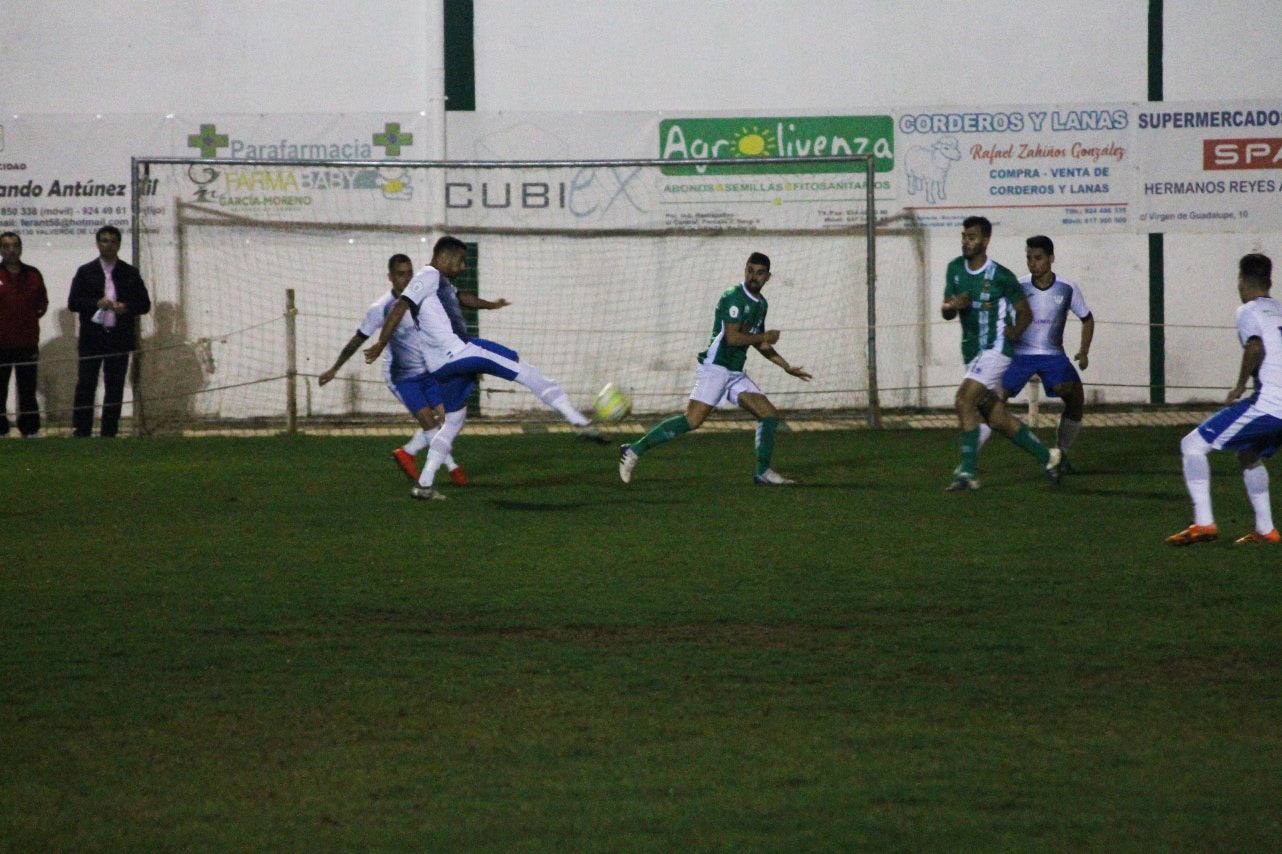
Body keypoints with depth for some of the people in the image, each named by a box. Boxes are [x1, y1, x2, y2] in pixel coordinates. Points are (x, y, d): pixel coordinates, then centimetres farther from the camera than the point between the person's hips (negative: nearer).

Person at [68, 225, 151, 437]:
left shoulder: (130, 273, 9)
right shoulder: (85, 272, 7)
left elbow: (145, 304, 9)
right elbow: (73, 302, 1)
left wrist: (126, 307, -11)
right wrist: (96, 304, -15)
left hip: (120, 338, 1)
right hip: (92, 338, -1)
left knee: (115, 388, 2)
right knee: (85, 385, -5)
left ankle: (108, 433, 6)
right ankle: (81, 430, -2)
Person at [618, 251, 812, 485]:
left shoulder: (761, 304, 16)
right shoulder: (733, 297, -12)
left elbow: (758, 343, 29)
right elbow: (732, 337, -22)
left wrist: (786, 367, 30)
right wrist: (765, 336, -10)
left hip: (736, 374, 9)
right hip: (715, 368, -9)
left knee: (770, 414, 2)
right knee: (692, 420, -20)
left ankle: (763, 472, 11)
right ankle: (634, 450, -15)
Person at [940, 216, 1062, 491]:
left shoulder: (1000, 276, -10)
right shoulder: (955, 269, 6)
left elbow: (1025, 312, 1)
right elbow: (946, 312, 8)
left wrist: (1013, 332, -14)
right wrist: (952, 306, -13)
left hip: (996, 349, -7)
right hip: (971, 352, 7)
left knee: (964, 400, -23)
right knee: (997, 418, 10)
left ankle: (967, 473, -21)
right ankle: (1047, 456, 28)